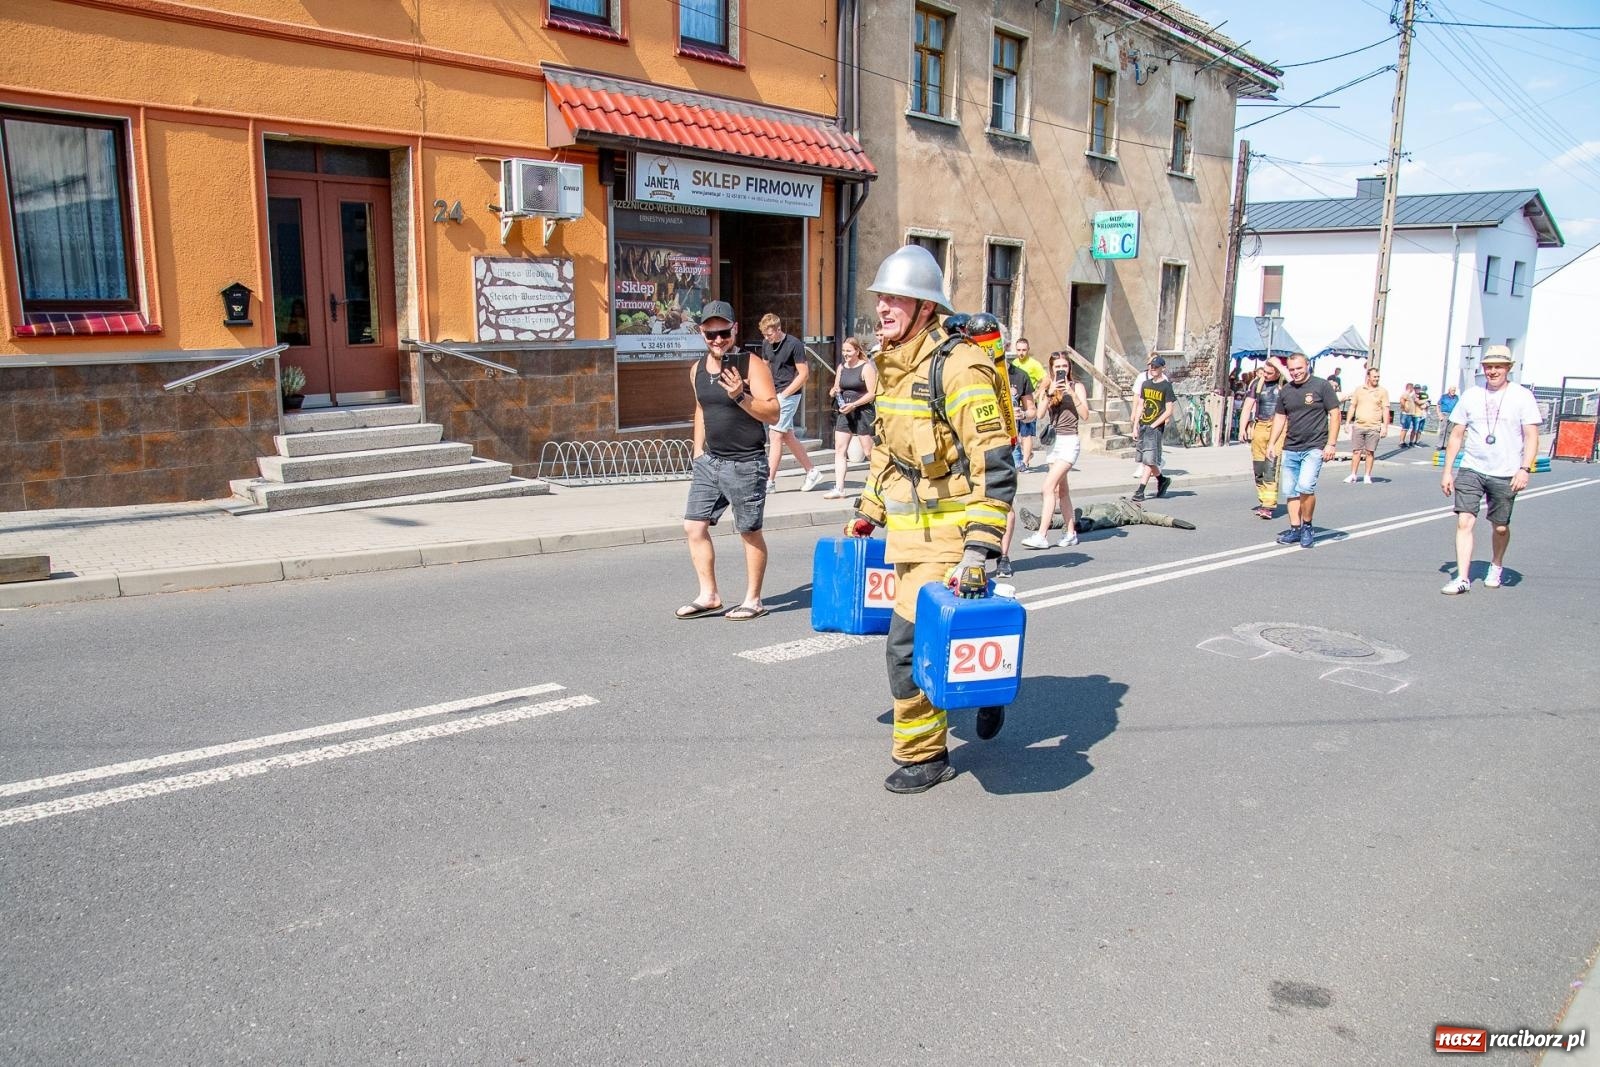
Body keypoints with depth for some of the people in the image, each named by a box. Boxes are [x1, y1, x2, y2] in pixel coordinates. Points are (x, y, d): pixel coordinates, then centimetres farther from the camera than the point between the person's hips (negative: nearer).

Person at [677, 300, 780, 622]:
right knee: (694, 526, 4)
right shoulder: (697, 369, 8)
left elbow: (773, 414, -15)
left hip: (745, 465, -6)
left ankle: (753, 600, 17)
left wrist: (740, 396, -28)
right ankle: (709, 596, 15)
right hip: (710, 461, 7)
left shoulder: (752, 366, -11)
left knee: (750, 532, 4)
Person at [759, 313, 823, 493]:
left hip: (789, 395, -8)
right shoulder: (766, 344, 7)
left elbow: (804, 374, -13)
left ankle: (769, 481, -4)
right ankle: (812, 471, 21)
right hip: (774, 394, 8)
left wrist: (783, 394, -15)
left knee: (777, 436, -8)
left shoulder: (794, 344, -13)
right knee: (787, 437, 11)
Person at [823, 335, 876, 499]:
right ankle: (839, 488, -3)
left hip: (862, 412, -6)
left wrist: (853, 404, -21)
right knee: (839, 449, -2)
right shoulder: (841, 367, 12)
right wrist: (834, 392, -3)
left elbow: (871, 393, -12)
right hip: (844, 413, 6)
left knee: (869, 451, 0)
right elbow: (836, 388, 22)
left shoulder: (866, 367, -8)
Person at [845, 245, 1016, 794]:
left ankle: (923, 756, 14)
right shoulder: (891, 367, 8)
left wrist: (979, 550, -26)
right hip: (908, 534, 8)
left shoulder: (958, 367, -19)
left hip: (948, 536, -8)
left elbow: (995, 467, -22)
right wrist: (869, 511, 20)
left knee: (908, 645, -5)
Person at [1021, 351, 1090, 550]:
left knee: (1049, 487, -16)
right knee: (1061, 490, 9)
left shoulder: (1077, 386, 0)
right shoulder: (1047, 388, 11)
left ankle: (1042, 536, -18)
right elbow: (1040, 414, -2)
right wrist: (1049, 393, -13)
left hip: (1069, 441, -6)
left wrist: (1072, 393, -16)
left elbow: (1085, 415, -9)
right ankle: (1071, 533, 18)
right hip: (1053, 441, 6)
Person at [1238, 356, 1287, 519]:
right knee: (1258, 468, 6)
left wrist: (1281, 367, -14)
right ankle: (1263, 501, 16)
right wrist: (1243, 427, 4)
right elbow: (1248, 406, 14)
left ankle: (1269, 505, -14)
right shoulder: (1257, 383, 12)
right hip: (1259, 426, 5)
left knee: (1271, 466, -13)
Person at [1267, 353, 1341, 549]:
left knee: (1306, 486, -19)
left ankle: (1307, 526, -1)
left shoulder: (1322, 386, -3)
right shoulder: (1285, 391, 12)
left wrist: (1331, 444, -9)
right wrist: (1272, 443, 12)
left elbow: (1334, 415, -3)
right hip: (1290, 449, 6)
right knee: (1290, 491, 6)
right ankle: (1295, 529, 17)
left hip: (1314, 448, -5)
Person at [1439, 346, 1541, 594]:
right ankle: (1463, 578, -9)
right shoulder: (1471, 395, 6)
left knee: (1501, 527, 9)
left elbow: (1531, 436, -4)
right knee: (1464, 522, -10)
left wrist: (1524, 469, -16)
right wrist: (1447, 471, 6)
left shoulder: (1522, 396, -1)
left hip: (1505, 475, -1)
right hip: (1471, 470, 1)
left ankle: (1496, 567, 35)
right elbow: (1456, 435, 10)